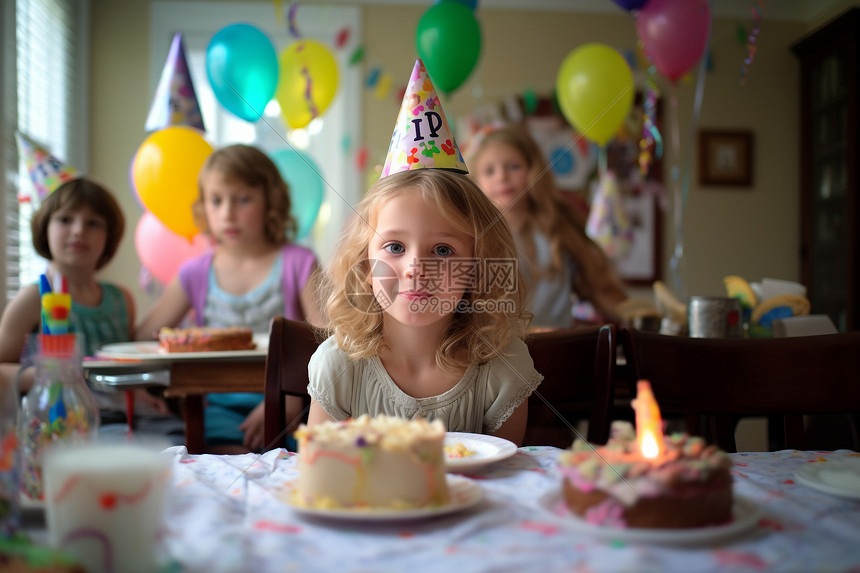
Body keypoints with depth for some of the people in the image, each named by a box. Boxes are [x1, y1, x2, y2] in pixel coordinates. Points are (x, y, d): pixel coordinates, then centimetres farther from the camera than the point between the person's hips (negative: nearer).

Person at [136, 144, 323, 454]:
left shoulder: (297, 263, 1)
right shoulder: (195, 273, 11)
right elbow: (142, 338, 13)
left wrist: (288, 400, -18)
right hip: (219, 404, 1)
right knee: (226, 455, -29)